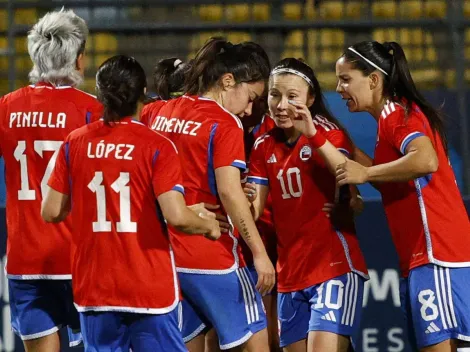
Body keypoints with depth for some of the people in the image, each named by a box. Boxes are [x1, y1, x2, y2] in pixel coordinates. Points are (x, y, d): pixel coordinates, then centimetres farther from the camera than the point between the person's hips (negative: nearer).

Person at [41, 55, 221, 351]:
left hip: (94, 289, 3)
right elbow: (176, 216, -17)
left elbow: (52, 212, 4)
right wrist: (209, 226, 2)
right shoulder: (157, 147, -9)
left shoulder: (75, 143, 1)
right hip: (150, 290, -3)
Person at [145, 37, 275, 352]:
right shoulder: (225, 124, -11)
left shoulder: (163, 114, 10)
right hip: (211, 255, -7)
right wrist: (259, 253, -18)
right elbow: (229, 192, -19)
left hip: (167, 253, 7)